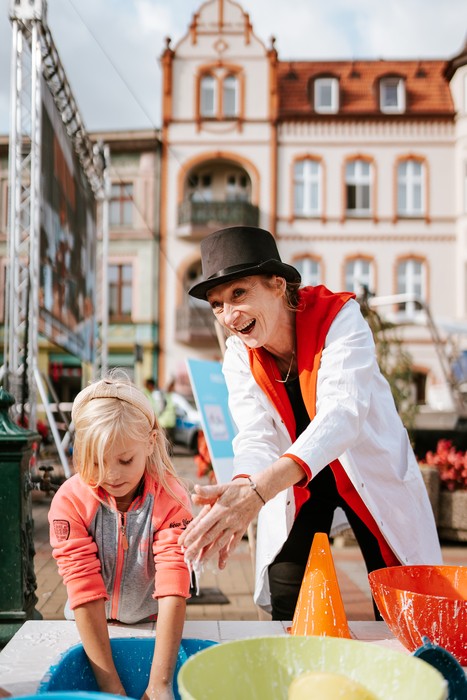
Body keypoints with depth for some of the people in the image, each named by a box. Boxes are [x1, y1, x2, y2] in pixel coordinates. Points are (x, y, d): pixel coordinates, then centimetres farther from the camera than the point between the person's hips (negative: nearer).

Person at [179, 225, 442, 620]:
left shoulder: (339, 317, -26)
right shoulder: (239, 355, -13)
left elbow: (342, 413, -41)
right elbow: (256, 439, -24)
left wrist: (258, 491, -57)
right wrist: (241, 487, -51)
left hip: (373, 473, -2)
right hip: (295, 485, 3)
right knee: (290, 618, 4)